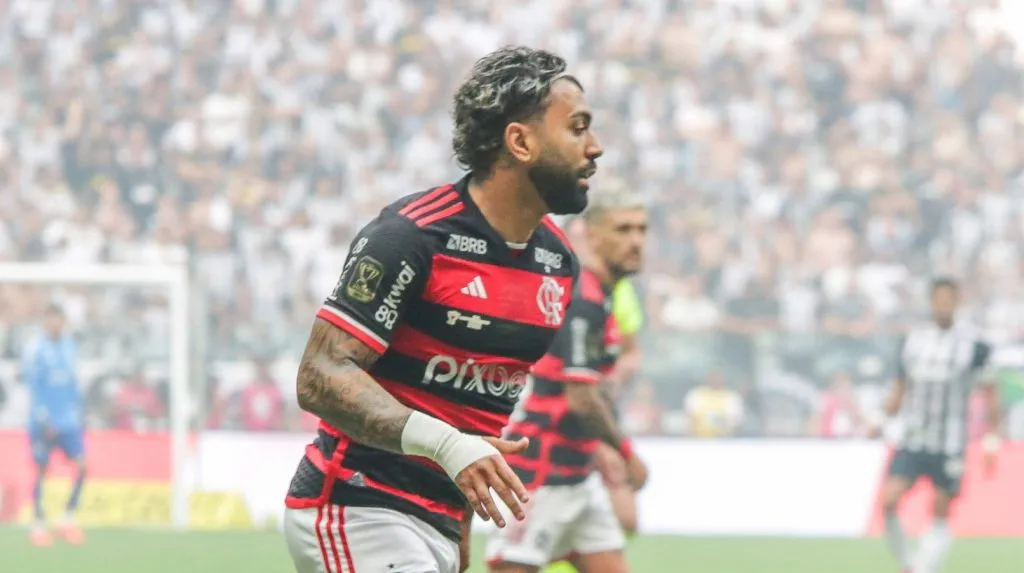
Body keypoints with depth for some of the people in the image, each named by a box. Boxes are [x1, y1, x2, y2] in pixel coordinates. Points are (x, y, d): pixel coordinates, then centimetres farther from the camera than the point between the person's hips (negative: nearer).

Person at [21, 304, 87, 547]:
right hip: (43, 422, -5)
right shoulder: (35, 349, -9)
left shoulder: (69, 345, 10)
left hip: (69, 419, 5)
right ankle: (39, 525, 12)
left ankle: (68, 519, 6)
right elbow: (32, 387, -12)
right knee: (41, 470, 2)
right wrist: (43, 421, -16)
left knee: (81, 465, -5)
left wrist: (78, 411, 18)